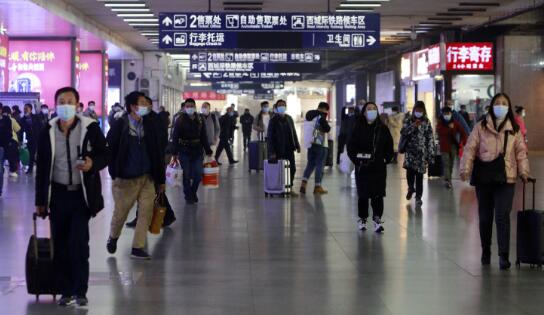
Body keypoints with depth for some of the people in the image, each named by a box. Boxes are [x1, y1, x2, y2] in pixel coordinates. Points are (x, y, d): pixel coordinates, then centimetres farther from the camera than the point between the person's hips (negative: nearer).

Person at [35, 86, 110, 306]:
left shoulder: (90, 128, -5)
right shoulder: (48, 131, 1)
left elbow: (105, 154, 3)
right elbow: (41, 167, 6)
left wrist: (93, 163, -20)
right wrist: (40, 200, 6)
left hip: (82, 194, -2)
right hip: (58, 194, 2)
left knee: (79, 243, -7)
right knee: (60, 245, 6)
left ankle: (80, 291, 2)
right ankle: (65, 290, 16)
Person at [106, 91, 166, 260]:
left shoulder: (150, 124, 1)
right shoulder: (120, 125, -9)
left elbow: (158, 152, 5)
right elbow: (109, 148, -4)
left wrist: (160, 179, 5)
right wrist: (114, 173, -6)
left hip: (147, 178, 3)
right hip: (126, 178, -3)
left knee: (146, 212, -1)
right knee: (121, 212, 9)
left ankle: (137, 248, 8)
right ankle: (113, 238, 37)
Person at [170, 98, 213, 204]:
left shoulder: (200, 119, 5)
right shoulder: (180, 120, -5)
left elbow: (204, 136, 9)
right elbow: (175, 137, -6)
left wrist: (208, 151, 6)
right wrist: (175, 153, -10)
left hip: (198, 151, 3)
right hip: (184, 152, -3)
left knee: (198, 175, 3)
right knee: (187, 175, 1)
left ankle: (193, 193, 26)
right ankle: (188, 196, 15)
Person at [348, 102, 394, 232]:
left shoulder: (383, 128, 5)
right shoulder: (358, 128, -1)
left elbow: (389, 145, 11)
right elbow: (351, 146, 0)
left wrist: (387, 158, 0)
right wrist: (356, 159, -10)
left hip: (379, 167, 1)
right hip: (363, 167, -1)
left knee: (378, 194, -6)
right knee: (363, 194, 8)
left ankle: (377, 219, -6)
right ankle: (362, 218, 19)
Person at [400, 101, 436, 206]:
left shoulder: (426, 122, 2)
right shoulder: (408, 121, 7)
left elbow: (430, 139, -1)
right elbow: (403, 132, -6)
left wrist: (431, 154, -6)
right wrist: (413, 126, -17)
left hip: (421, 153, -1)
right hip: (410, 151, 1)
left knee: (419, 175, -2)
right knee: (410, 172, -11)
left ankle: (418, 197, 11)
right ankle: (411, 188, 20)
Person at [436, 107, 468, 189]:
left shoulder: (455, 123, 5)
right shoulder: (440, 123, 0)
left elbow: (463, 133, 5)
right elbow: (440, 132, -19)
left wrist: (462, 142, -6)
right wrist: (449, 128, -22)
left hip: (453, 146, 3)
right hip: (444, 146, -3)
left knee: (451, 164, 11)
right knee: (446, 164, -12)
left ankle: (448, 179, 23)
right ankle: (447, 180, -19)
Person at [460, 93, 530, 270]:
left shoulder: (514, 129, 7)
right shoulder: (481, 127, 2)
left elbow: (521, 152, 7)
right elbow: (470, 148, -2)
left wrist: (523, 171, -5)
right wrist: (466, 169, -12)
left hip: (506, 179, -1)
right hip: (483, 178, 1)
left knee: (502, 217, -10)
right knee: (485, 217, 12)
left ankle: (504, 256, -9)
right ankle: (485, 252, 26)